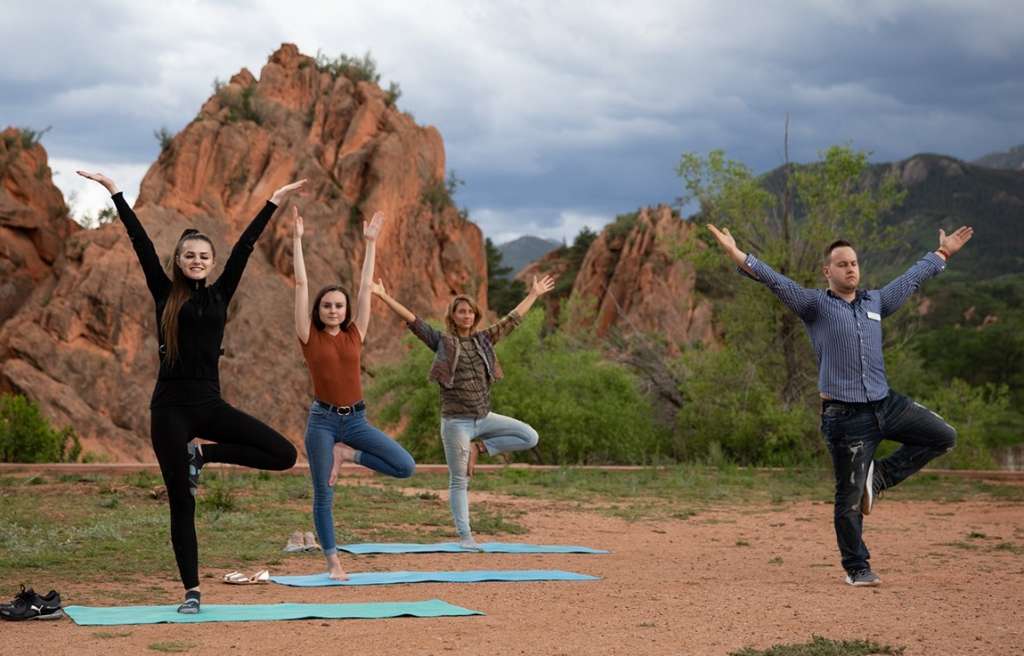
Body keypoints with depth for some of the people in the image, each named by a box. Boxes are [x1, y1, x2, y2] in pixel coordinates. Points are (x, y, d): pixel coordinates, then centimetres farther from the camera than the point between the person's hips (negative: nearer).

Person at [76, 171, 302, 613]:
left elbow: (245, 246, 9)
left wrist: (275, 201, 11)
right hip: (170, 408, -2)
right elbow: (140, 241, 1)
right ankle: (191, 592, 10)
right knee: (182, 503, 0)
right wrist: (114, 191, -1)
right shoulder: (165, 295, 4)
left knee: (283, 454, -11)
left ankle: (203, 455, 9)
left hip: (210, 404, 3)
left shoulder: (219, 295, 9)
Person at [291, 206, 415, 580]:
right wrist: (297, 239, -7)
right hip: (322, 420, -3)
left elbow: (366, 286, 8)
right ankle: (333, 562, 12)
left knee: (405, 466, -12)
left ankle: (346, 454, 7)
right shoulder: (309, 337, -1)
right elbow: (301, 284, -5)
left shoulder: (355, 334, 6)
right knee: (323, 496, 0)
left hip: (356, 419, 3)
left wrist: (371, 243, 9)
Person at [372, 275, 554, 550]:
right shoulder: (442, 341, -3)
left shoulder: (483, 339, 9)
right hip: (456, 421, -5)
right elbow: (413, 320, -10)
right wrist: (384, 297, -17)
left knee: (530, 437, -4)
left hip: (484, 417, 5)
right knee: (459, 482, -1)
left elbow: (512, 319, 17)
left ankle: (478, 448, 6)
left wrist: (534, 294, 21)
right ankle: (465, 535, 8)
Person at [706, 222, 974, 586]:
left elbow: (911, 278, 28)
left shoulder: (875, 301, 14)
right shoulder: (815, 304, -2)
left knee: (943, 436, 4)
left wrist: (942, 253, 37)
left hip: (886, 404, 6)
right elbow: (777, 282, -14)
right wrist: (738, 256, -27)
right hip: (845, 416, -6)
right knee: (850, 497, 0)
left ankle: (879, 477, 12)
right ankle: (856, 568, 14)